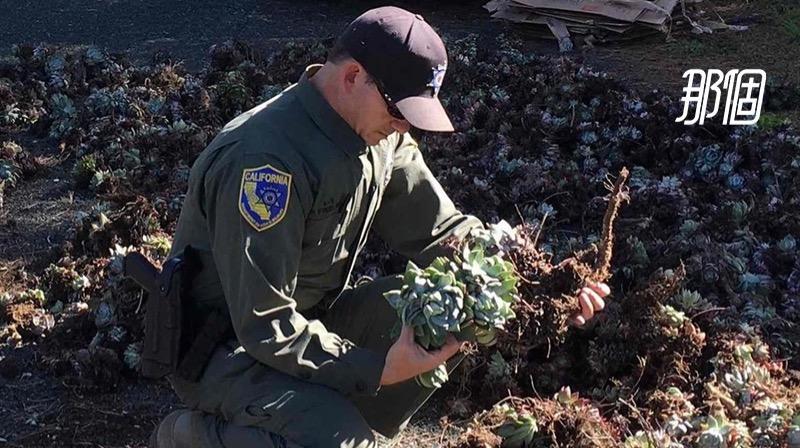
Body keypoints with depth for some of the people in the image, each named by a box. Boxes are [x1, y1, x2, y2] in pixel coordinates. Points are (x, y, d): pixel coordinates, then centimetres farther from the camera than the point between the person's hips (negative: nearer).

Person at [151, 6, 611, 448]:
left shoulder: (379, 134, -4)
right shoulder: (267, 159, -30)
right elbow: (263, 324, -28)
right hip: (229, 343, -8)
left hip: (314, 317, 8)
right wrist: (374, 370, -31)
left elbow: (440, 231, -1)